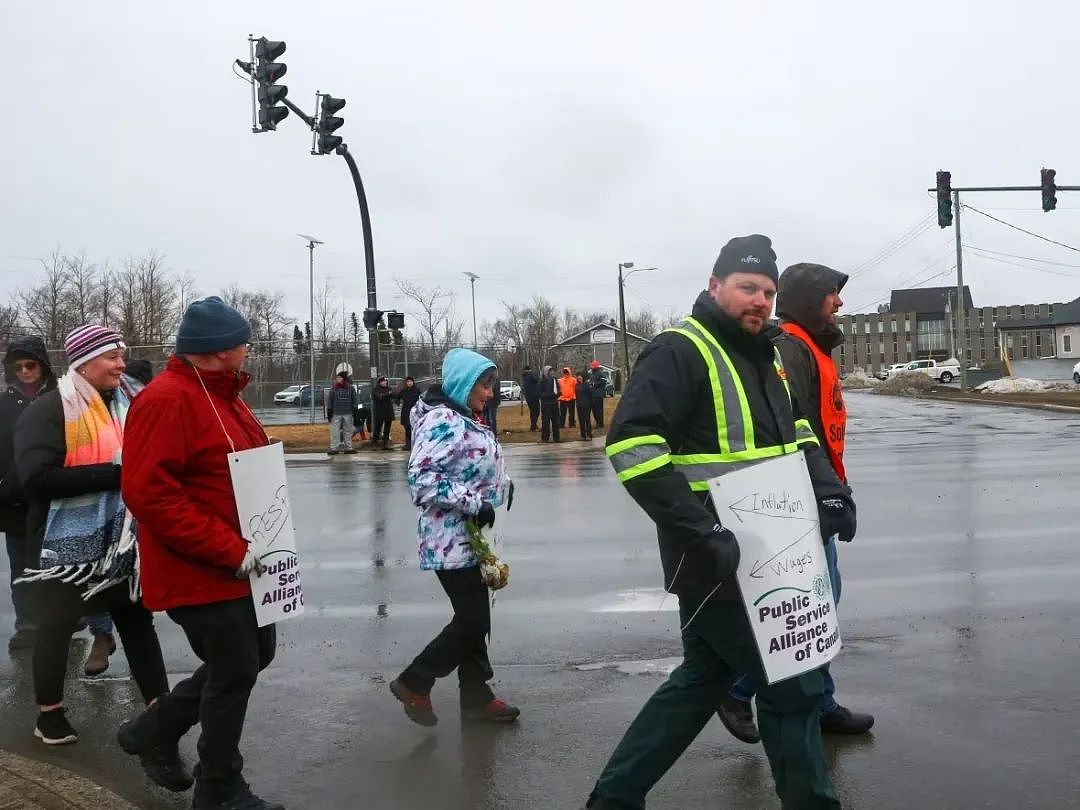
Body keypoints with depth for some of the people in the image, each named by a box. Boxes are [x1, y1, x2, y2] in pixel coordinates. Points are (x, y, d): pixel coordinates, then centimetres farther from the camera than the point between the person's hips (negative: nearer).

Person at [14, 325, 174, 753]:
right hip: (66, 543, -5)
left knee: (137, 621, 9)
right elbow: (38, 477, -25)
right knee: (57, 626, 11)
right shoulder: (48, 411, -13)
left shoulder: (129, 403, 6)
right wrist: (113, 472, -25)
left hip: (122, 541, 5)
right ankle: (49, 716, 30)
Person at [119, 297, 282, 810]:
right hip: (201, 573, -10)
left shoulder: (221, 395, 11)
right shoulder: (167, 400, -21)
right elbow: (148, 492, -28)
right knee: (234, 671, 2)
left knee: (254, 654, 20)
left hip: (237, 566, 10)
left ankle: (152, 732, 34)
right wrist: (230, 552, -26)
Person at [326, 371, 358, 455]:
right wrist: (329, 411, -2)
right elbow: (329, 401, 3)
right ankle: (334, 448, -2)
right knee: (335, 431, -4)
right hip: (336, 413, -1)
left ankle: (348, 447, 17)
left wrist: (354, 410, 4)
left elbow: (354, 400, 7)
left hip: (348, 413, 1)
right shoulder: (333, 389, 1)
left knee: (348, 431, 9)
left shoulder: (351, 388, 3)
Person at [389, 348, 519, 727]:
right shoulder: (442, 422, -19)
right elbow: (421, 478, -26)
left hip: (473, 537, 10)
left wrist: (503, 483, 6)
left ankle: (476, 697, 26)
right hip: (453, 540, -10)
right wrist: (474, 503, -26)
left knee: (474, 620, 15)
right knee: (472, 621, -3)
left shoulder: (467, 419, 13)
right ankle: (413, 683, 13)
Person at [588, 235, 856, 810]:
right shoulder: (680, 352, -15)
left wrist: (829, 492, 5)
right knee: (792, 683, 2)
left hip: (757, 554, 10)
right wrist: (701, 532, -30)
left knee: (701, 680, 18)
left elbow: (796, 432, 24)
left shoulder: (764, 356, 14)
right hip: (715, 561, -10)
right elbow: (631, 444, -25)